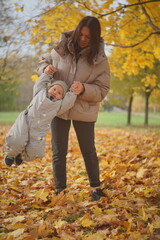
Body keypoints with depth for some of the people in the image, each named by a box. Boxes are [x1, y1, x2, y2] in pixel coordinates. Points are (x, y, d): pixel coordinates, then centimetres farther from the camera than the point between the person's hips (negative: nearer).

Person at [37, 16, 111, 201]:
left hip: (84, 111, -1)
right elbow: (43, 61, 11)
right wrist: (45, 68, -13)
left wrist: (83, 89, -28)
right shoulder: (61, 49, -5)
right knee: (59, 152, 7)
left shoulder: (99, 60, -10)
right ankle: (60, 191, 22)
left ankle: (95, 188, 29)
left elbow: (102, 90, -9)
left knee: (88, 150, 12)